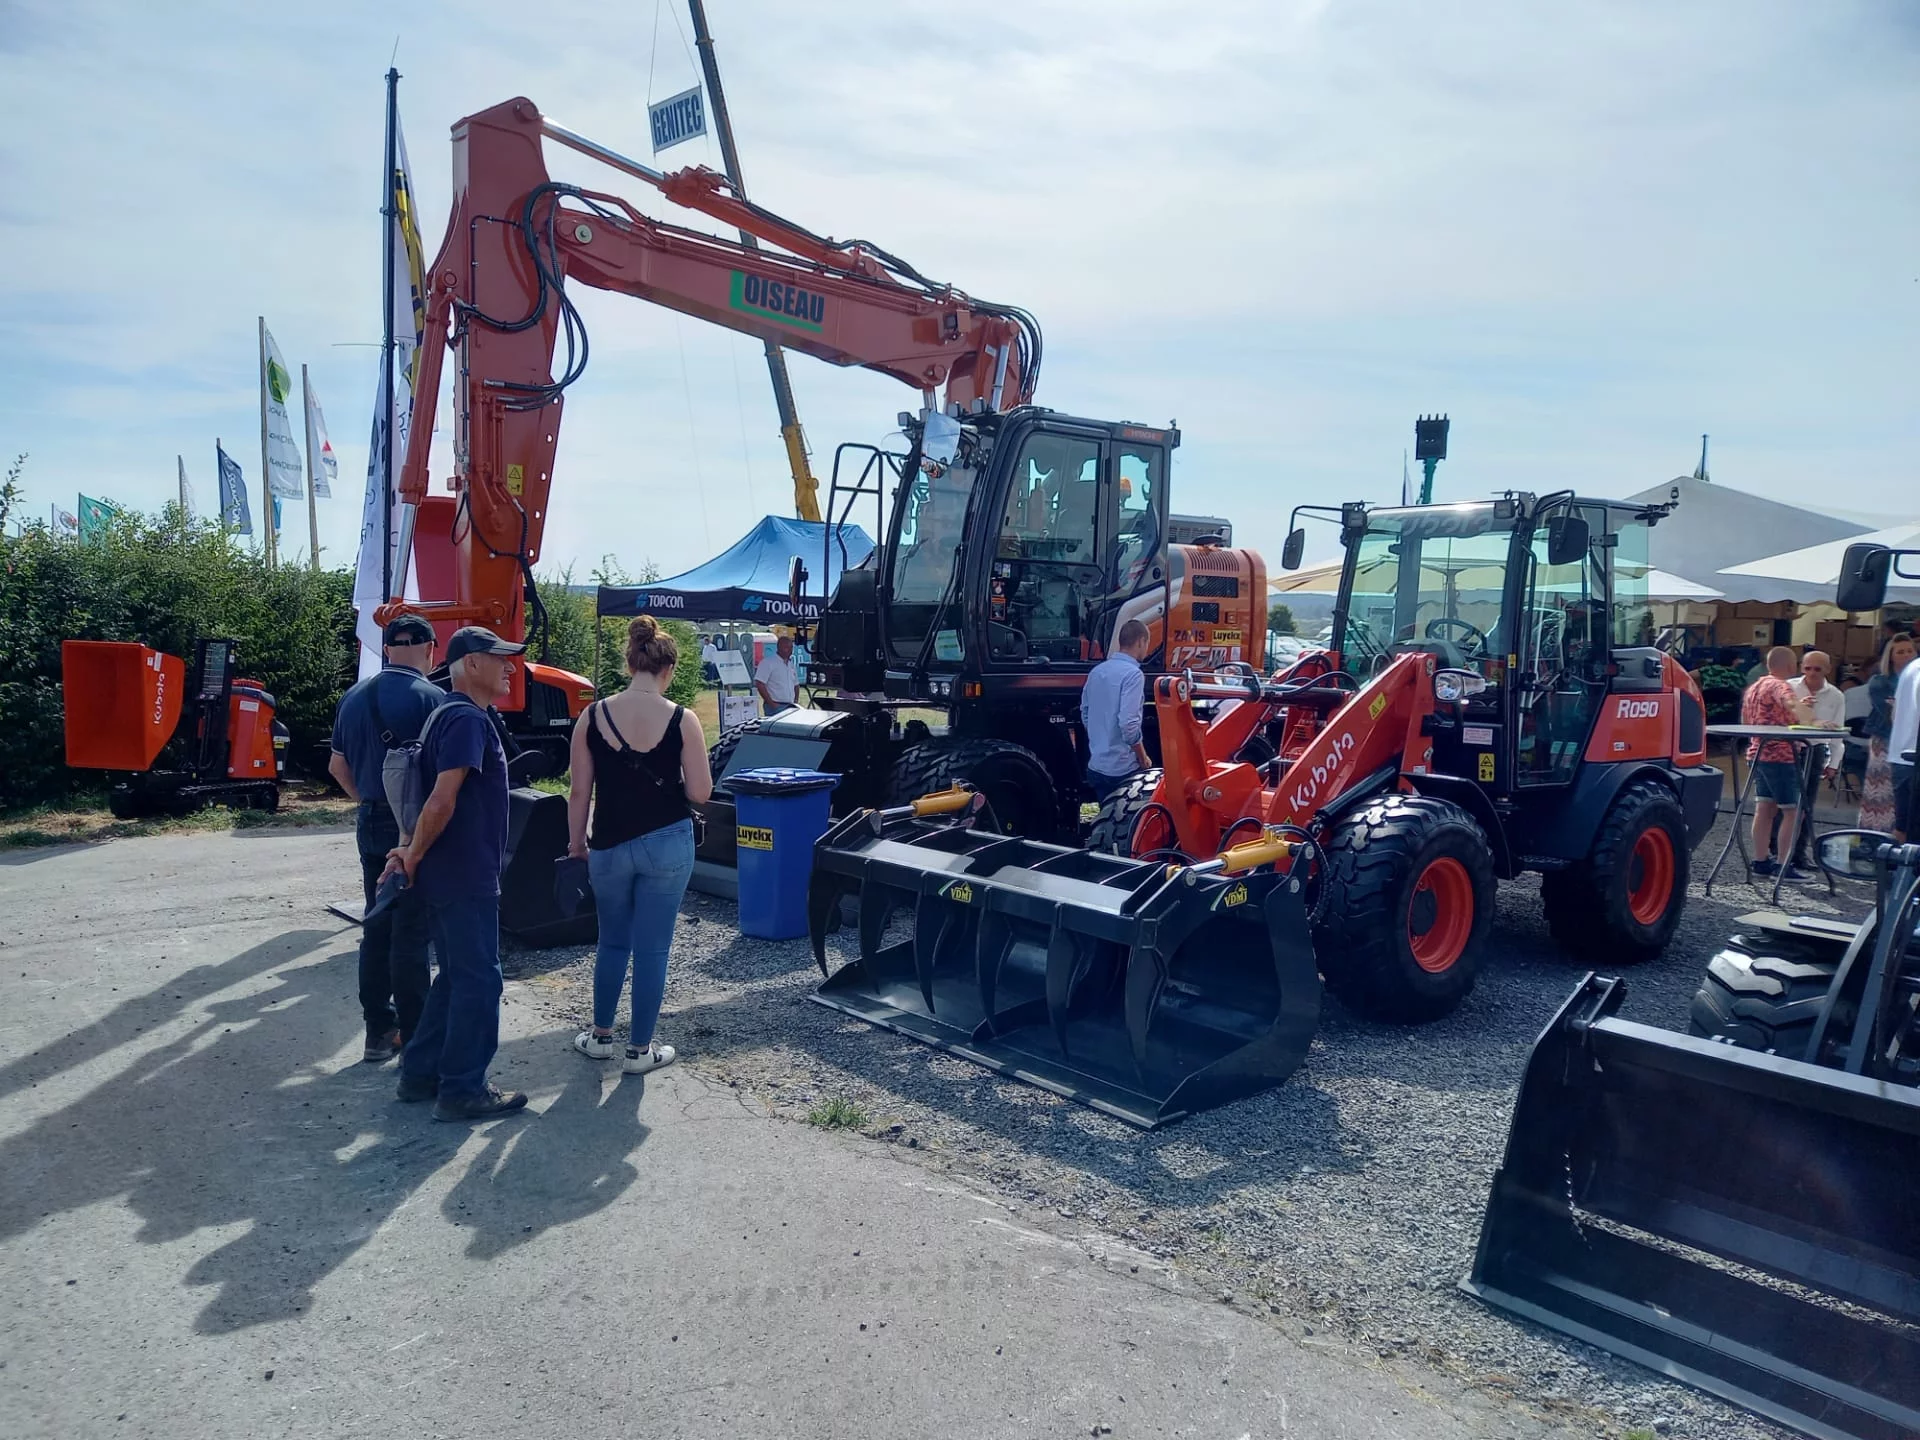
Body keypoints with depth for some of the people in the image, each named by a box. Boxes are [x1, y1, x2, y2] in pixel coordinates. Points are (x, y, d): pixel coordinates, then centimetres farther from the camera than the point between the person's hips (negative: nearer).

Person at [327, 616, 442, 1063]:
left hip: (371, 825, 6)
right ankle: (414, 1040, 6)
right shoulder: (430, 698, -13)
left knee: (377, 928, 14)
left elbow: (337, 765, 16)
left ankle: (378, 1033, 21)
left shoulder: (354, 697, 9)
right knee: (411, 934, -1)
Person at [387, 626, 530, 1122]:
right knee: (478, 980, 0)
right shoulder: (468, 719, -18)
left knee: (456, 976, 19)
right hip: (465, 877, -10)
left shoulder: (457, 716, 15)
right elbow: (442, 802, -26)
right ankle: (463, 1090, 9)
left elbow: (440, 801, 18)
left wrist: (413, 852, 11)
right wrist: (414, 855, -14)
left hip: (452, 873, 10)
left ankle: (420, 1073, 27)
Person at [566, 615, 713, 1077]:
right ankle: (641, 1049, 18)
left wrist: (576, 844, 12)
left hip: (610, 847, 2)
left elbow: (579, 793, -1)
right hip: (667, 845, -2)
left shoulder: (592, 717, -4)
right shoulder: (682, 720, -10)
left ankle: (600, 1036, 33)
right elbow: (700, 793, -9)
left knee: (613, 941, 22)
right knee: (652, 948, 8)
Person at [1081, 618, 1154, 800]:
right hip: (1122, 770, -8)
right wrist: (1143, 759, -10)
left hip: (1096, 767, 8)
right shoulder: (1132, 674, -16)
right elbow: (1128, 724, -23)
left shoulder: (1097, 671, 8)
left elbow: (1085, 715, 15)